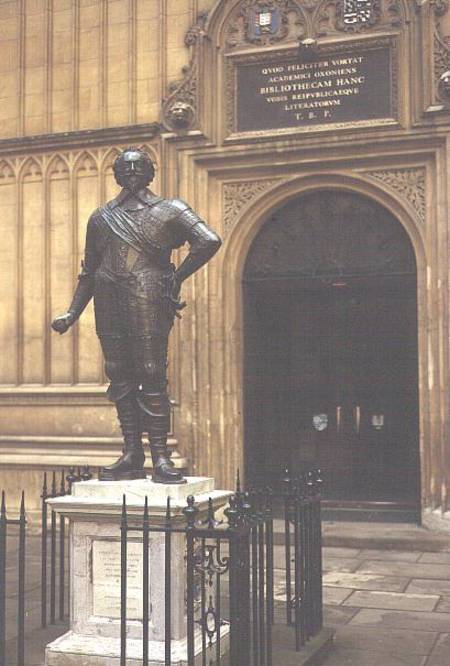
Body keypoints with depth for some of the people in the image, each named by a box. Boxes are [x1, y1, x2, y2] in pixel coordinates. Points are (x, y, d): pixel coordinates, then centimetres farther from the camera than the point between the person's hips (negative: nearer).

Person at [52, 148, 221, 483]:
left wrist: (176, 278, -7)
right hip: (109, 300, 4)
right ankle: (132, 455, 7)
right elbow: (89, 273, 22)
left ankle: (160, 456, -4)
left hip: (148, 298, -4)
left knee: (152, 373, -8)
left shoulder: (169, 210, 8)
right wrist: (72, 313, 13)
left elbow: (210, 241, -5)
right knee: (119, 373, 2)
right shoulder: (101, 217, 20)